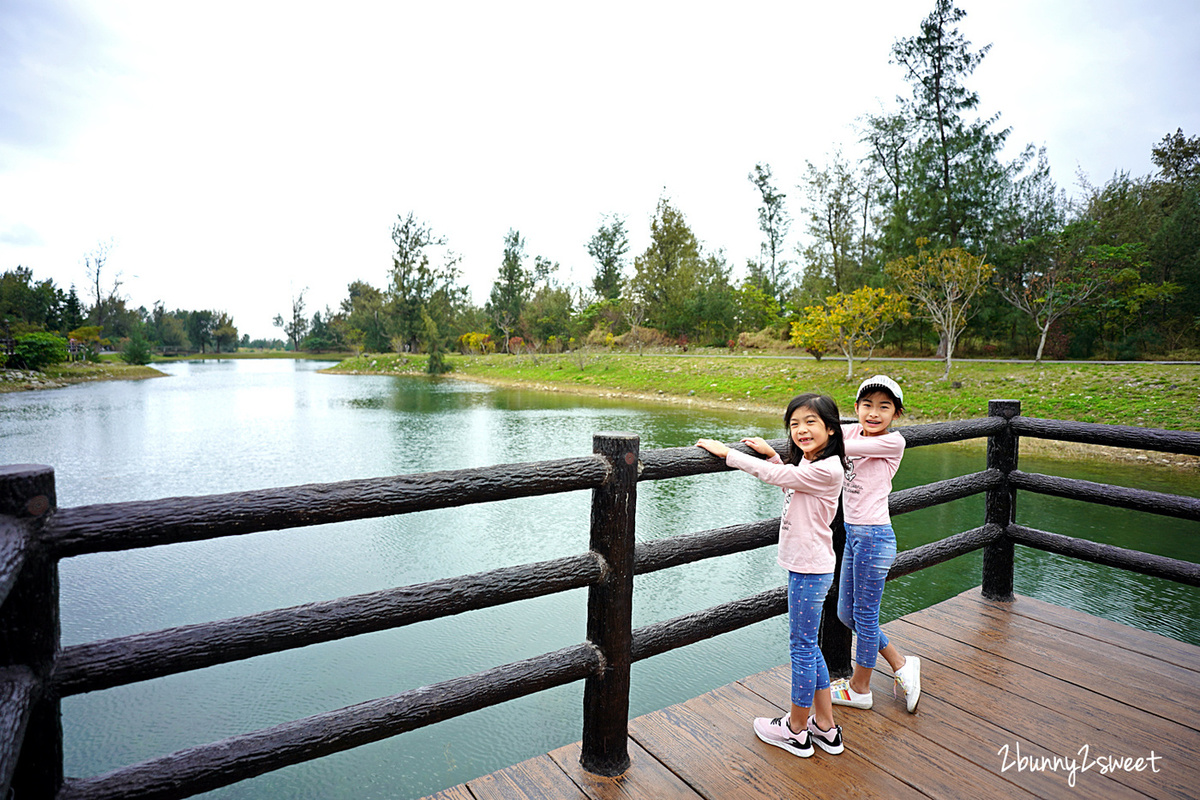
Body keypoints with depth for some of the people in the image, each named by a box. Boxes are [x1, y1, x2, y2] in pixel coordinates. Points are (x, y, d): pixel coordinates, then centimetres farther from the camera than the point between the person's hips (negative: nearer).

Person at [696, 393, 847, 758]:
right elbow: (787, 481, 24)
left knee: (802, 647, 5)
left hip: (810, 570, -10)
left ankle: (796, 730, 24)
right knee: (807, 646, 19)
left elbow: (775, 476, -24)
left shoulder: (826, 470, -22)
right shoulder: (809, 462, 6)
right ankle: (825, 727, 33)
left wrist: (725, 452, -20)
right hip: (804, 566, 10)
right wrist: (772, 453, 9)